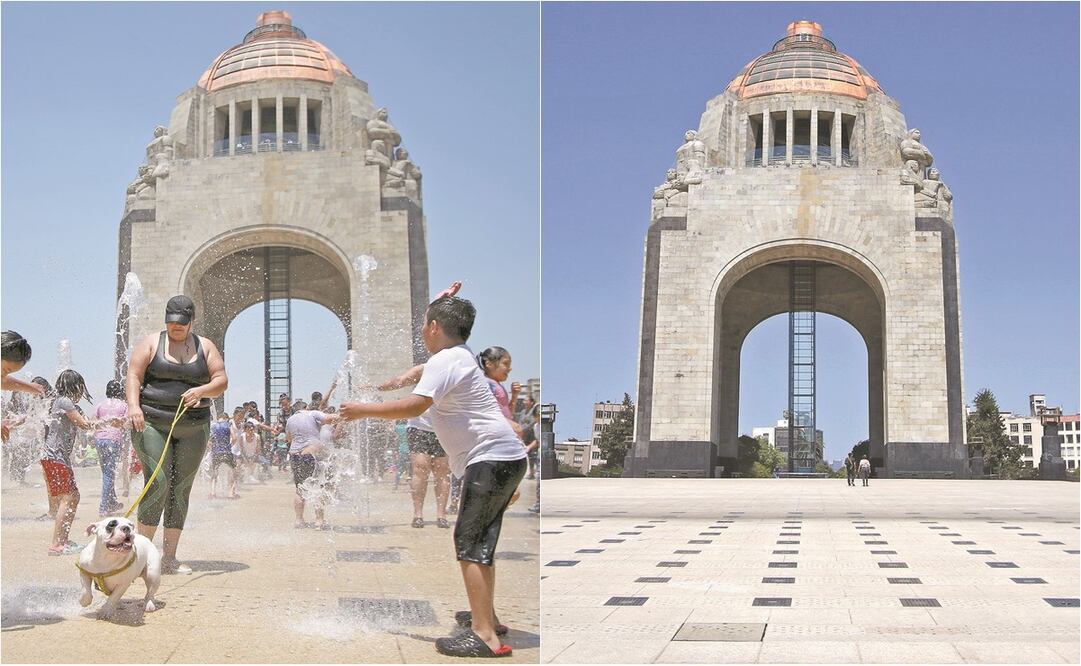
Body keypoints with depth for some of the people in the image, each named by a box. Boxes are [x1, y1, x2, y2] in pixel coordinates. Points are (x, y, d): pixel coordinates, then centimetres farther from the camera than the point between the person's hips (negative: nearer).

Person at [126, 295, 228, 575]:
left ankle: (169, 557, 7)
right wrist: (134, 405, -21)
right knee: (158, 481, -15)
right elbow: (134, 375, -4)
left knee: (181, 488, 2)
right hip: (152, 423, -3)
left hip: (193, 427, 3)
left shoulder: (205, 347, 11)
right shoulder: (151, 343, 5)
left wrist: (201, 390, -17)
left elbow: (222, 381, 4)